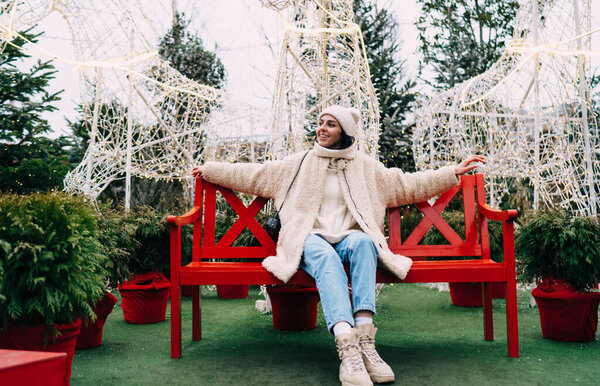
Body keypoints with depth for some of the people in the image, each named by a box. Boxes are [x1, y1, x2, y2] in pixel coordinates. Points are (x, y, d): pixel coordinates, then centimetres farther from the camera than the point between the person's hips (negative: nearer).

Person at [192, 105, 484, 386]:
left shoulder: (365, 167, 19)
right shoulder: (300, 163, 18)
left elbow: (408, 184, 18)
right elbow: (252, 175, 21)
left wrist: (454, 172, 14)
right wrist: (209, 170, 23)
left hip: (349, 238, 1)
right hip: (311, 239, -1)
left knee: (363, 241, -36)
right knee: (325, 257, -37)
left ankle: (365, 340, -47)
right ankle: (348, 349, -55)